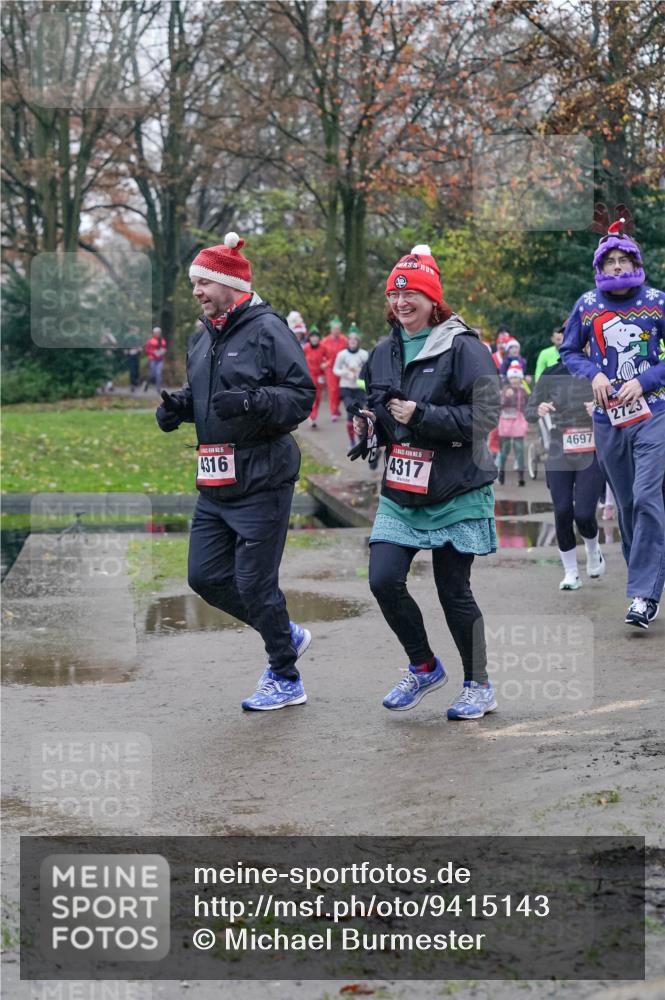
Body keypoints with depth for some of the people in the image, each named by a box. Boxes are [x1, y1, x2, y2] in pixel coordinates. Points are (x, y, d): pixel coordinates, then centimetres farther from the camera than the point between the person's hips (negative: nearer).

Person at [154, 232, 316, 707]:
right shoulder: (206, 339, 16)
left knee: (255, 583, -4)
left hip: (262, 481, -9)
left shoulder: (267, 329, -9)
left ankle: (286, 679, 13)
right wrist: (179, 405, 7)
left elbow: (302, 395, -14)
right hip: (215, 485, 9)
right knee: (206, 576, 8)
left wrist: (250, 402, -27)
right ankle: (286, 635, 28)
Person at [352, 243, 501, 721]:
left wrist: (421, 416, -21)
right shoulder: (384, 353, 10)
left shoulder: (463, 348, -11)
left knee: (454, 592, 1)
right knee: (384, 581, -6)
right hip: (401, 493, 6)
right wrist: (369, 425, 2)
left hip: (456, 493, -6)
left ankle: (479, 685, 20)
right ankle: (424, 669, 17)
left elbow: (486, 415, -17)